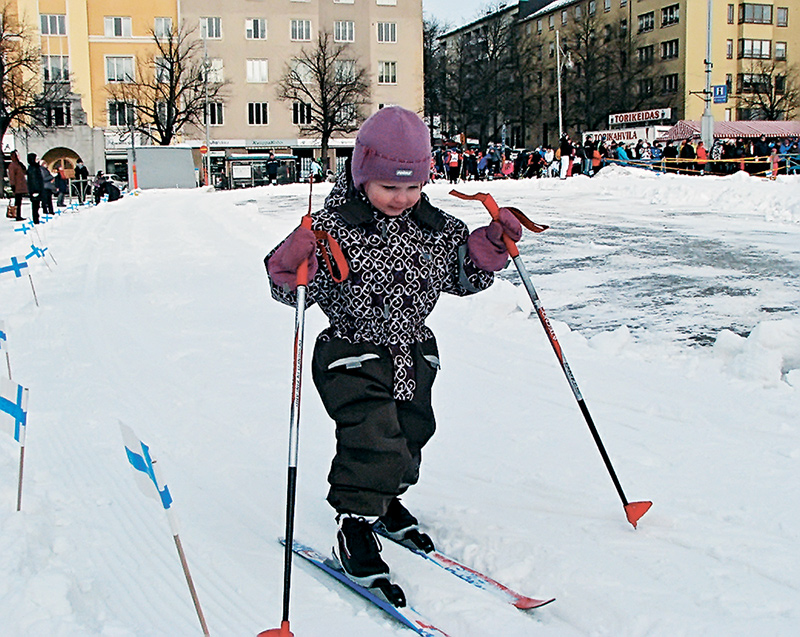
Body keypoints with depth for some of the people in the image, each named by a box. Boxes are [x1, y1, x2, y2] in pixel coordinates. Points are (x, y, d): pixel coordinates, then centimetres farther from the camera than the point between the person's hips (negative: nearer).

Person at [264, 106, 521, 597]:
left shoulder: (437, 229, -1)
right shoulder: (332, 229, -16)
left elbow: (463, 278, 12)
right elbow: (293, 293, -15)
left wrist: (490, 247, -4)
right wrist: (290, 269, -36)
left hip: (414, 355, 6)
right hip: (353, 357, -6)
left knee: (410, 434, 17)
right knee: (372, 439, -16)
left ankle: (387, 499, 44)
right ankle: (356, 526, 2)